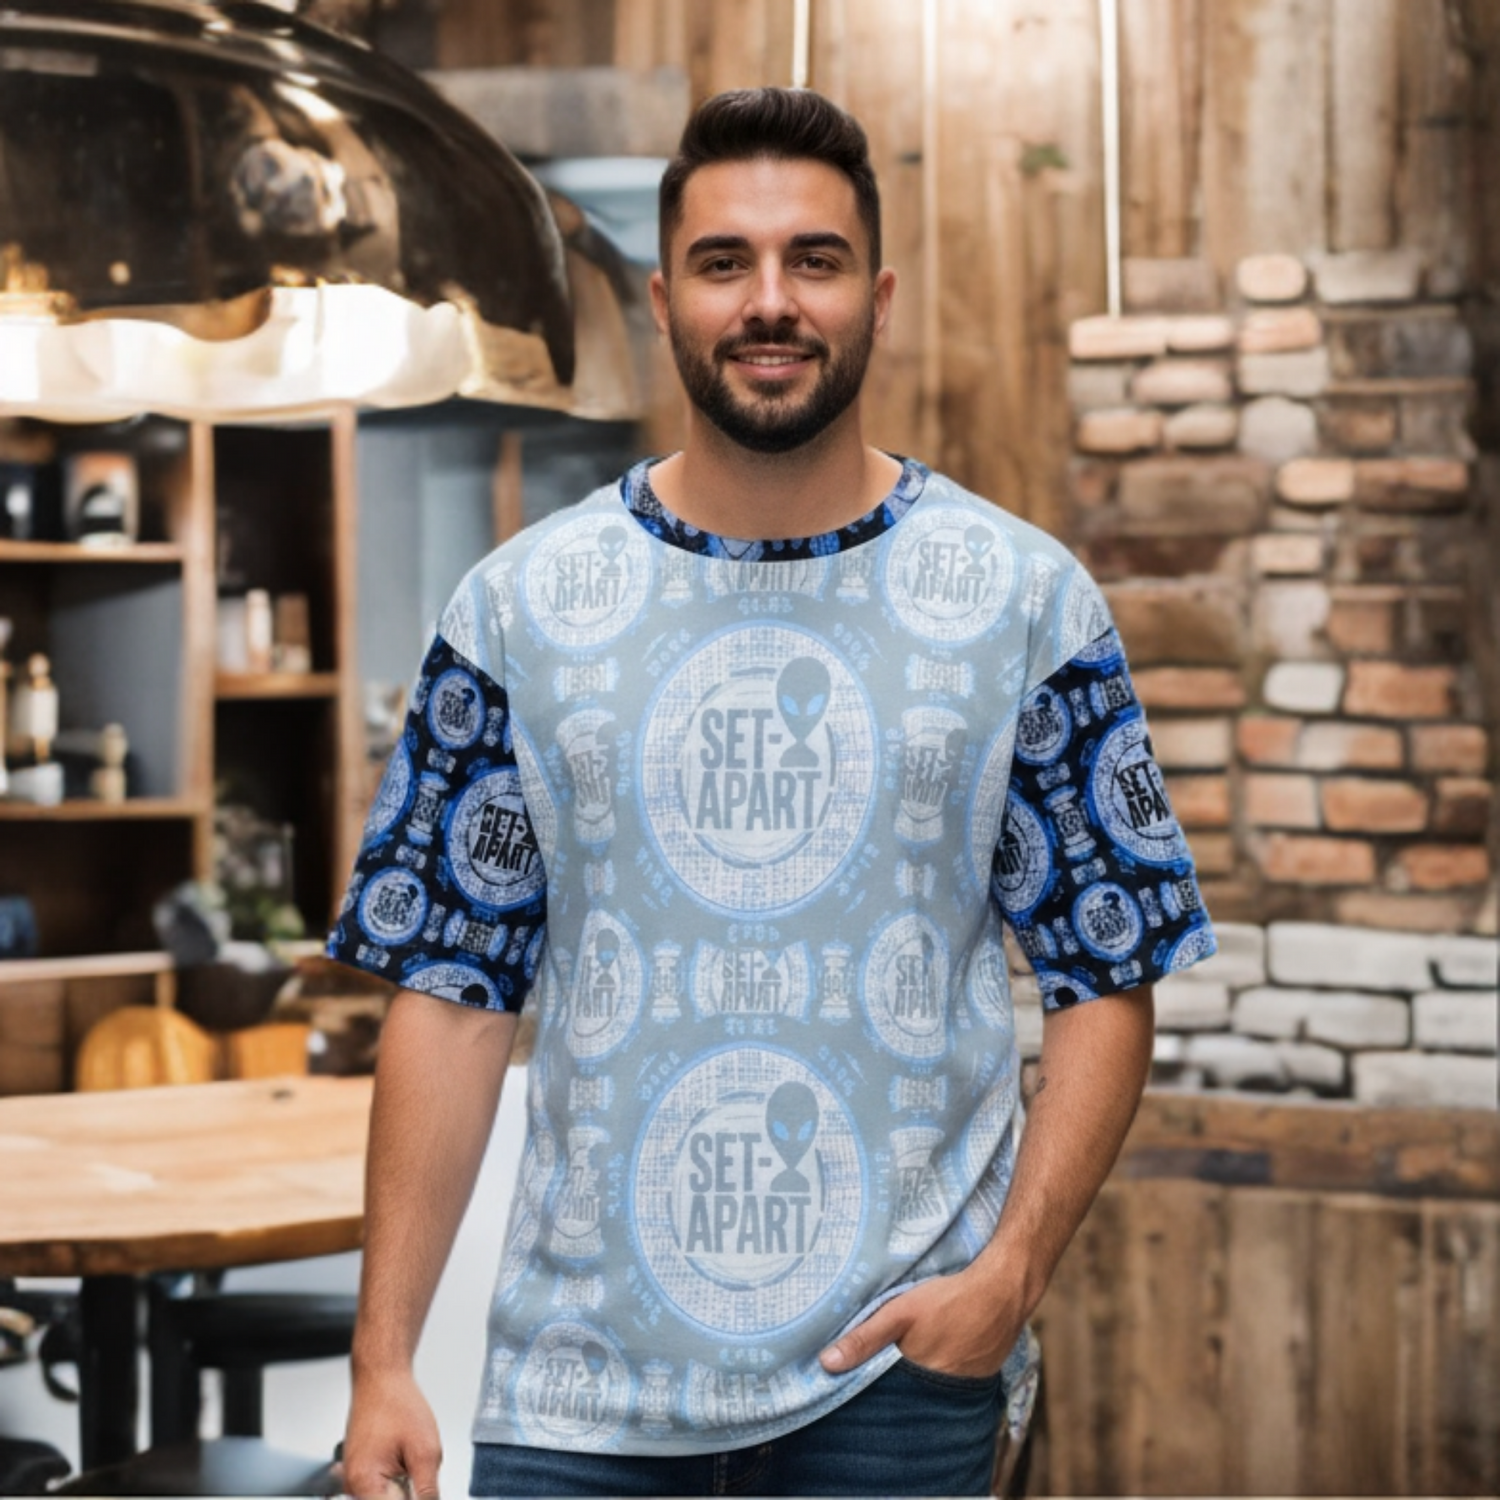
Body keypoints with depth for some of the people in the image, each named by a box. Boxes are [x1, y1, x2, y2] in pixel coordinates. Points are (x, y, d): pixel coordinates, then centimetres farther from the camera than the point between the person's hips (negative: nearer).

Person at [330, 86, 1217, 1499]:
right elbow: (450, 989, 1)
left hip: (902, 1366, 0)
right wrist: (383, 1360, -4)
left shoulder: (1028, 601, 0)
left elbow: (1106, 980, 1)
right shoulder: (517, 605, 2)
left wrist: (1013, 1267, -12)